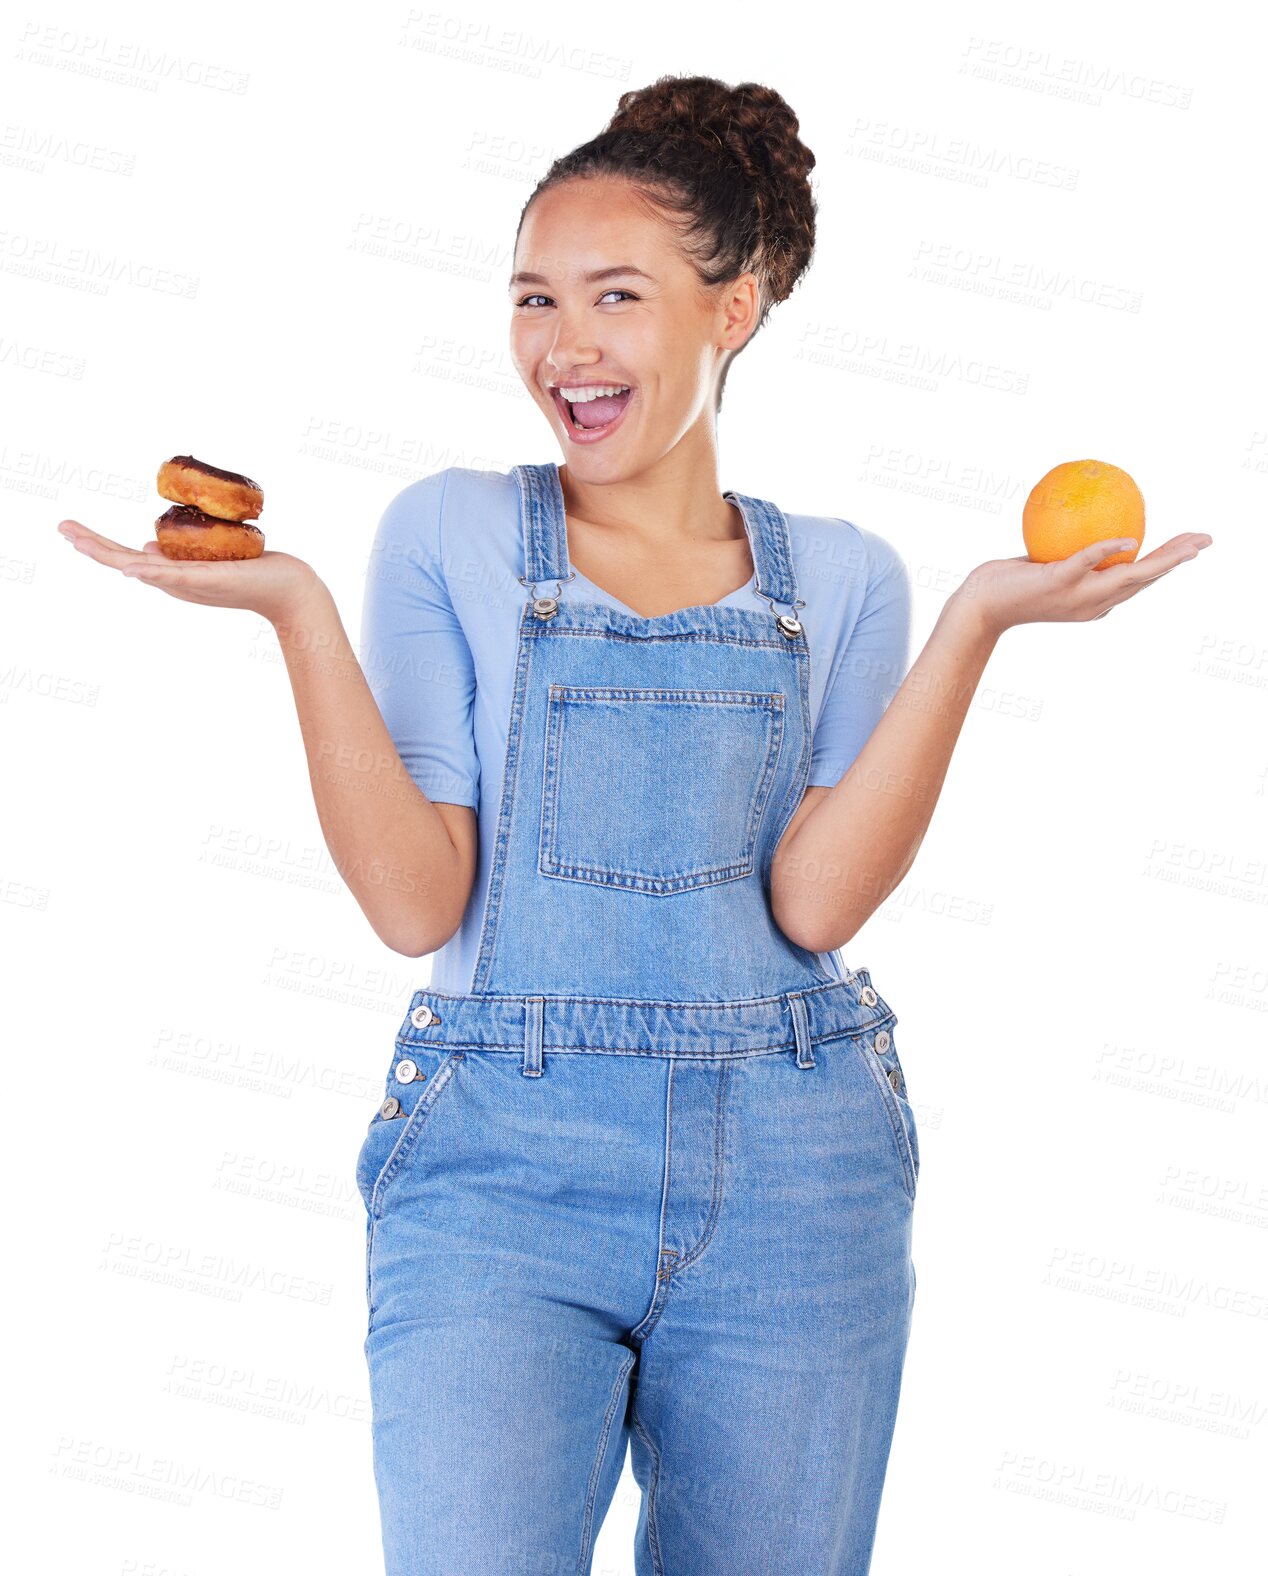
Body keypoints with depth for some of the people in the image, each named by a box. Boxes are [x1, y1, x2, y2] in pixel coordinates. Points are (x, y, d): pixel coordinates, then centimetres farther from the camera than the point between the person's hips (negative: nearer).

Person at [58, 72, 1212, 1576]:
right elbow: (415, 901, -6)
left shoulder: (838, 577, 8)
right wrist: (298, 610, -13)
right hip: (500, 1158, -1)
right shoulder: (449, 533, 4)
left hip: (796, 1181, 2)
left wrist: (976, 619, -10)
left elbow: (814, 899, -7)